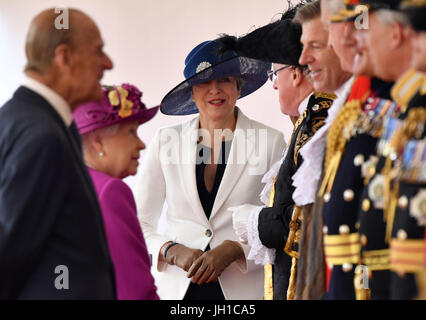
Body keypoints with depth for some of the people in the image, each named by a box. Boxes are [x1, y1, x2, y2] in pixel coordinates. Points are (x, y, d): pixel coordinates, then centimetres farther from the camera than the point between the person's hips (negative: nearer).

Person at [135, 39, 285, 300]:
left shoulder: (270, 142, 2)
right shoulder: (165, 142, 7)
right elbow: (139, 225, 7)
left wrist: (232, 250, -14)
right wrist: (174, 251, -10)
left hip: (245, 287, -2)